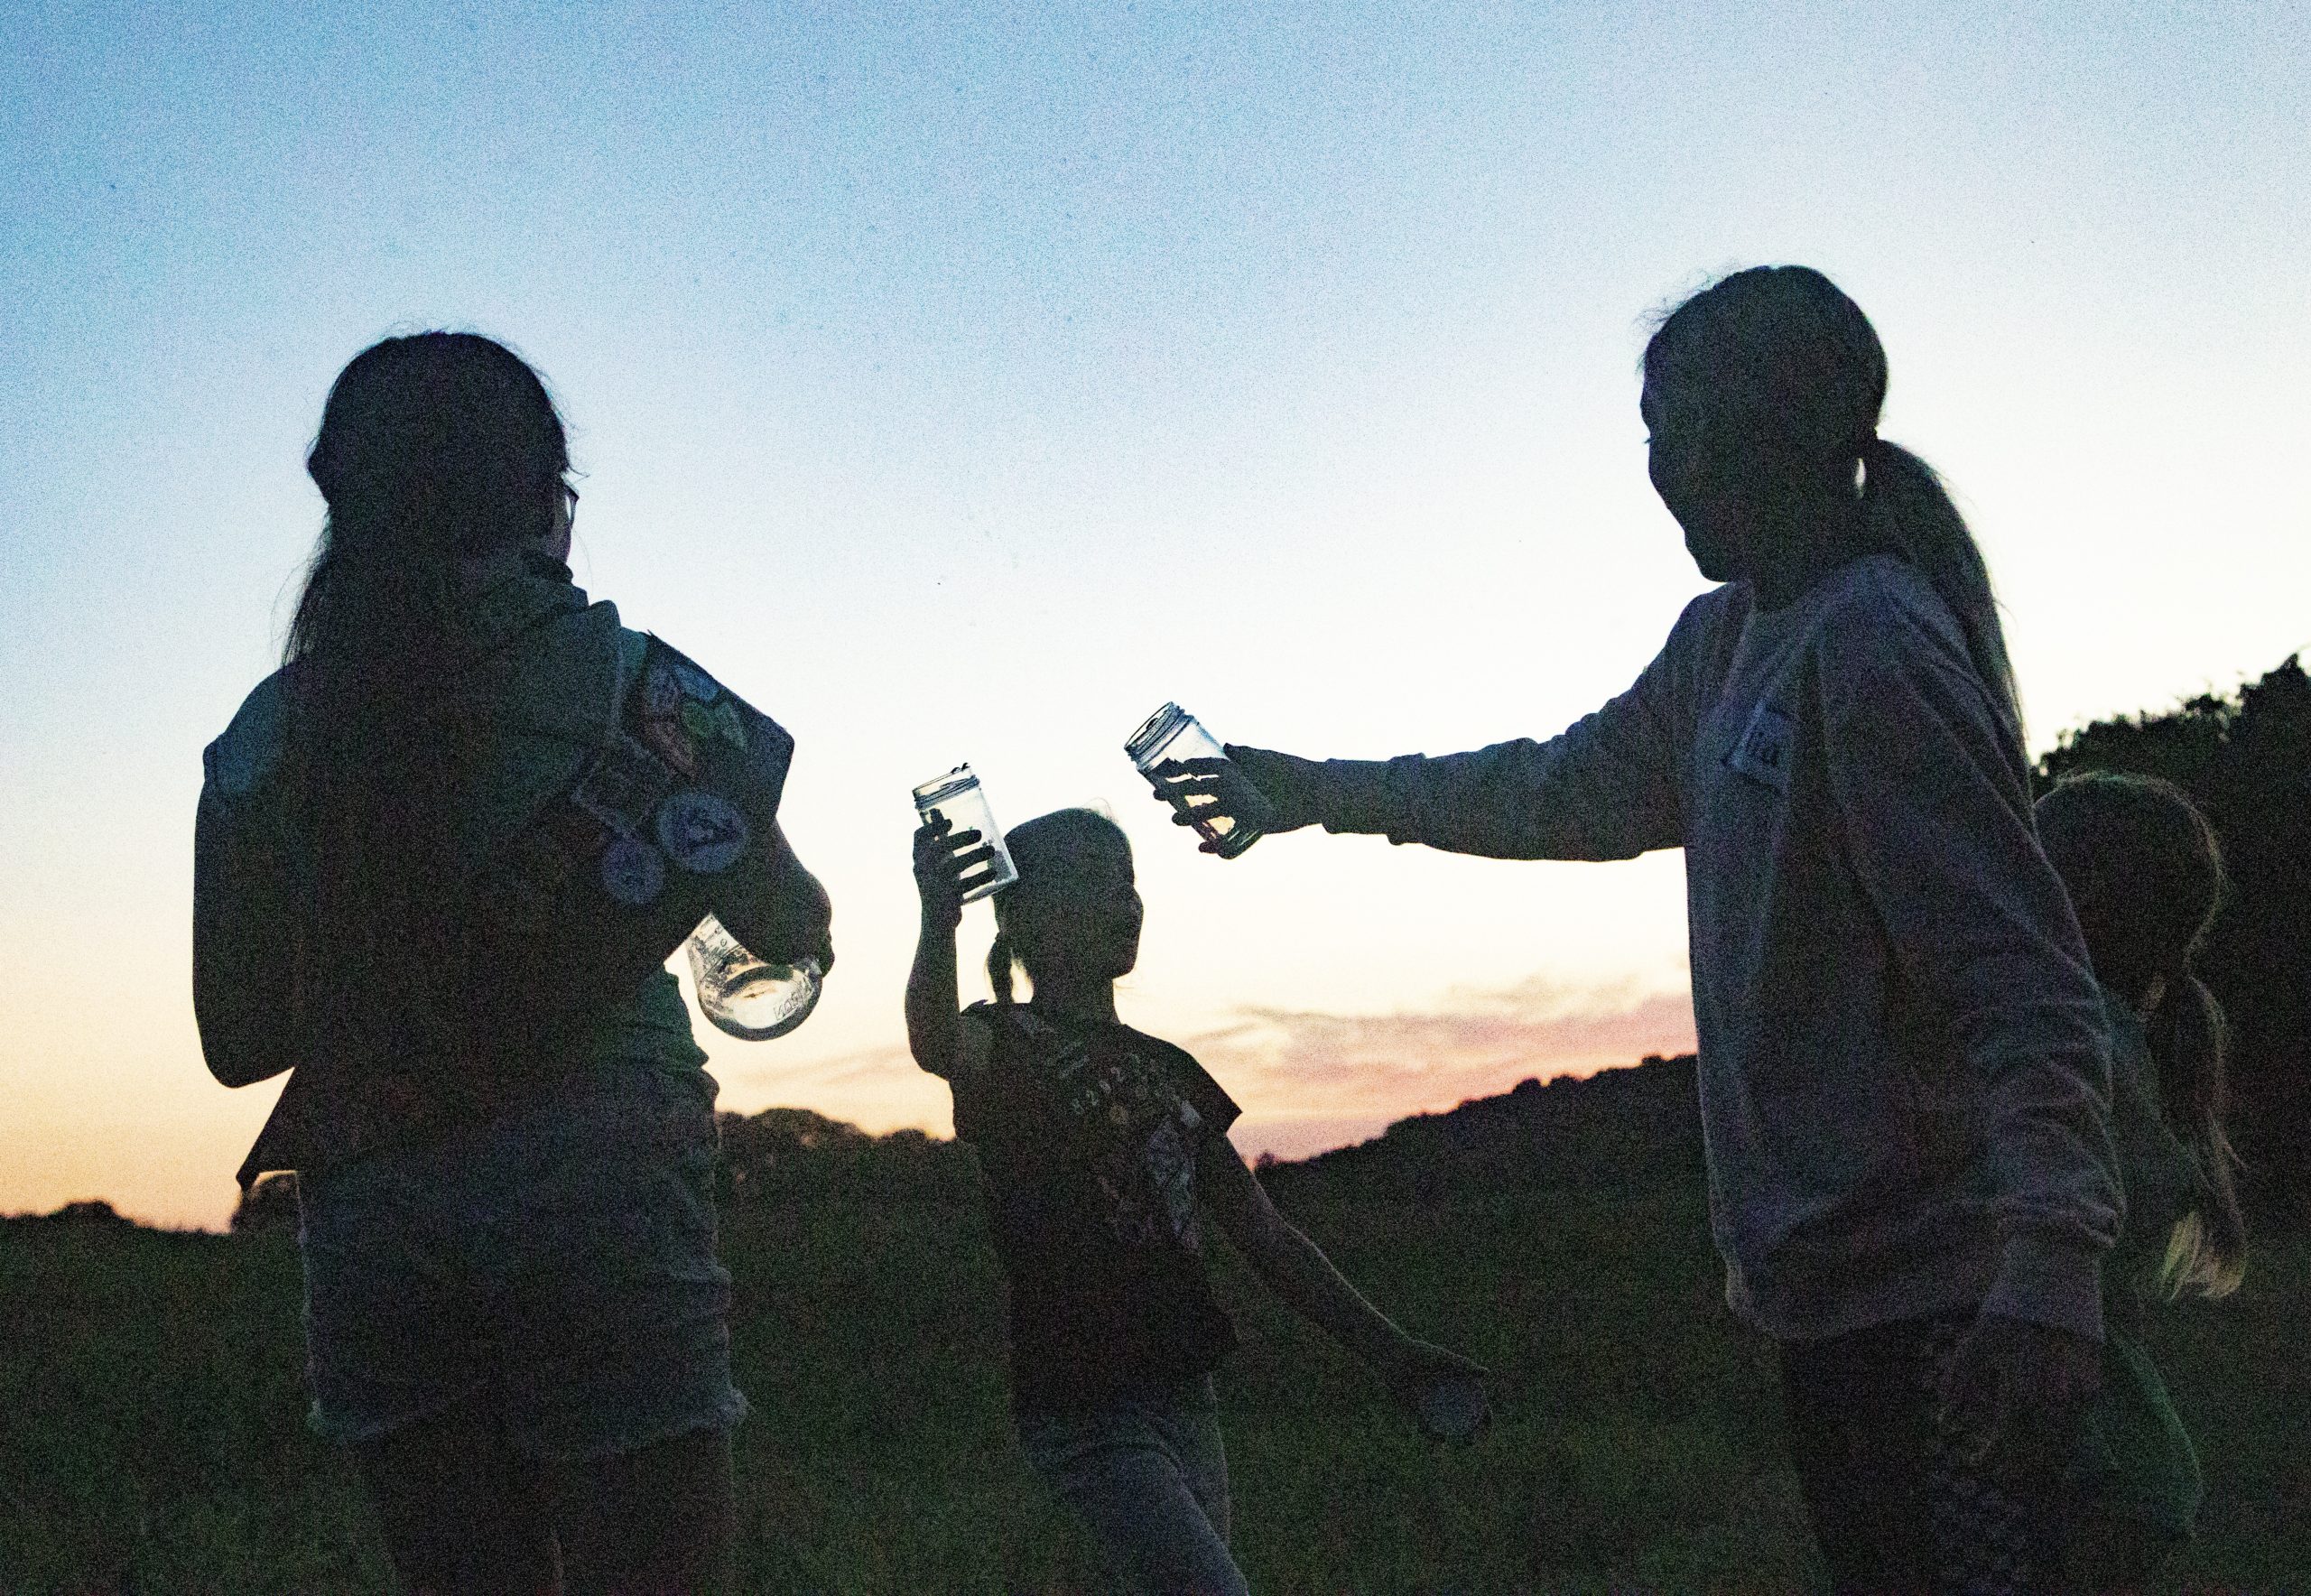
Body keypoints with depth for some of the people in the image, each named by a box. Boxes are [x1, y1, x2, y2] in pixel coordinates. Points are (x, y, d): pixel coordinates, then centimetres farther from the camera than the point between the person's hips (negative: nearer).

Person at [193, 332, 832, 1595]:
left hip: (369, 1218, 3)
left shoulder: (261, 740, 4)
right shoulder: (628, 685, -2)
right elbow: (791, 930, 11)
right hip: (595, 1191, -3)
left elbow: (237, 1041, 8)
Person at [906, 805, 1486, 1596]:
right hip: (1087, 1410, -7)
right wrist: (937, 924, -52)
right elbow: (934, 1045, -31)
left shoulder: (1165, 1069, 16)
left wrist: (1386, 1350, 15)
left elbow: (1263, 1231, 18)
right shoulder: (1007, 1043, -5)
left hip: (1183, 1396, 7)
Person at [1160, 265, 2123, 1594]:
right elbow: (1567, 791, 29)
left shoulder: (1870, 644, -16)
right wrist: (1323, 792, 33)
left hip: (1936, 1300, -9)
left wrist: (2051, 1267, -31)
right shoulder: (1724, 642, 13)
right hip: (1832, 1282, 9)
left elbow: (2027, 980, -22)